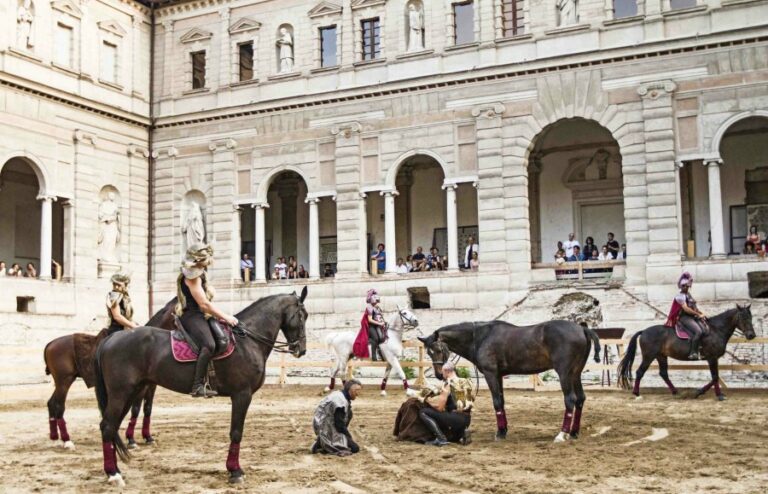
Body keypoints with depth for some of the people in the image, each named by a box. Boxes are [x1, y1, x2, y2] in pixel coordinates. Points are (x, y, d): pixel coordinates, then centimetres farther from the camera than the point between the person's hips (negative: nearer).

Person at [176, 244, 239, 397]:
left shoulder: (198, 274, 20)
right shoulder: (192, 276, -12)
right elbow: (204, 304, -18)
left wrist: (223, 316, 14)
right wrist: (226, 317, -12)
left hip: (201, 316, 11)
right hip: (192, 317, -11)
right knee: (209, 345, -31)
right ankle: (198, 386, -35)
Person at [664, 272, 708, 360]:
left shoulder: (689, 295, 21)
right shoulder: (680, 296, -5)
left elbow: (694, 308, 25)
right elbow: (686, 309, -16)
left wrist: (702, 314, 8)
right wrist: (698, 314, -15)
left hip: (692, 317, 8)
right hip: (684, 317, -8)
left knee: (705, 330, -10)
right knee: (698, 331, -28)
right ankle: (693, 353, -30)